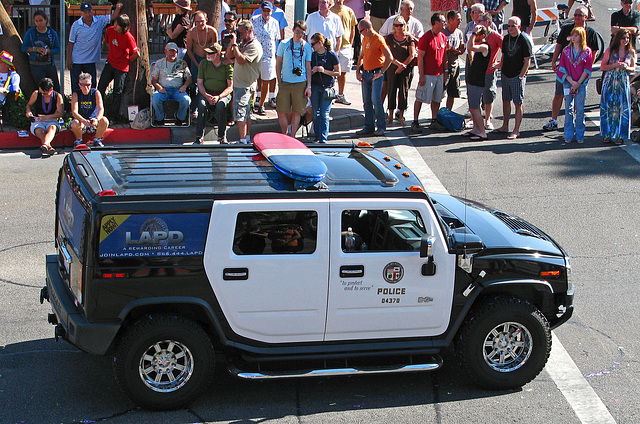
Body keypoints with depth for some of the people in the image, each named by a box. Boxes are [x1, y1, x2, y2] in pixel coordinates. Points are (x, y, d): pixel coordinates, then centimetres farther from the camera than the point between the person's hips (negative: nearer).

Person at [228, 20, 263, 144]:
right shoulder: (242, 44, 13)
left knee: (239, 112, -13)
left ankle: (243, 140, -13)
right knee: (246, 113, 15)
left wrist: (234, 44, -20)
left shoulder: (254, 46, -16)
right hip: (239, 84, 10)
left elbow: (241, 59, -27)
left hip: (245, 86, -10)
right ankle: (247, 138, 22)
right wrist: (231, 42, 3)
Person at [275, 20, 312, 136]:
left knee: (297, 112, 3)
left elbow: (308, 67, 8)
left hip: (300, 83, 0)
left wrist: (309, 86, 2)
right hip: (285, 82, 0)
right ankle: (284, 135, 17)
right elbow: (278, 64, 8)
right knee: (281, 112, -1)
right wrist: (279, 82, 2)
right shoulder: (284, 44, 3)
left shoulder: (307, 46, 6)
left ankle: (292, 137, 14)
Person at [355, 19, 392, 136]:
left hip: (376, 73, -8)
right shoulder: (365, 39, 12)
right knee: (367, 101, 8)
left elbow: (389, 57, -16)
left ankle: (381, 126, -2)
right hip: (365, 73, 8)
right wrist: (358, 71, 12)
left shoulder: (379, 39, -12)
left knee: (376, 100, -12)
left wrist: (381, 72, -16)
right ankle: (369, 127, 15)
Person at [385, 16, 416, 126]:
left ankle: (401, 115, 6)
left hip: (406, 68, -1)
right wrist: (398, 63, -14)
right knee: (392, 90, 1)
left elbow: (412, 55, -4)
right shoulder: (389, 38, 2)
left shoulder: (409, 38, 0)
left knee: (403, 91, -1)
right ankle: (390, 115, 8)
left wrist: (403, 66, -10)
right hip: (392, 67, 1)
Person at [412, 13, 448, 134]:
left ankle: (434, 122, 19)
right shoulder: (426, 37, -13)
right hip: (427, 74, -7)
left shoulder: (443, 37, 8)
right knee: (420, 98, -1)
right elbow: (420, 57, -13)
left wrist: (445, 72, 15)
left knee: (436, 99, 10)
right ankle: (415, 123, 5)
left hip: (439, 74, 7)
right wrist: (421, 75, -16)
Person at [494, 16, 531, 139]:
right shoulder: (506, 38, 8)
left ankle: (516, 130, -1)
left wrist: (521, 76, -14)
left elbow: (527, 61, -11)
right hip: (506, 76, 7)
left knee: (518, 104, -3)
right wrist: (501, 69, 11)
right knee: (506, 101, 14)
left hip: (518, 76, -7)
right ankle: (505, 126, 26)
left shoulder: (524, 40, -11)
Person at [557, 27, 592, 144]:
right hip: (568, 83, 1)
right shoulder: (566, 51, 6)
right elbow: (562, 68, 4)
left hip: (581, 83, -1)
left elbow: (587, 69, 0)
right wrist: (571, 81, -8)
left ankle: (579, 135, 7)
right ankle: (568, 135, 4)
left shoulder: (587, 51, 2)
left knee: (580, 110, -2)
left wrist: (578, 83, -8)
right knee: (568, 109, -1)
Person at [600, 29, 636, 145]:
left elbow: (633, 69, 10)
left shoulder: (631, 52, 5)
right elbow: (602, 67, 1)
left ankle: (619, 135, 3)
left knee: (622, 109, -4)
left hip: (623, 83, 1)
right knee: (608, 108, -3)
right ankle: (607, 134, 7)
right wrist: (615, 66, -14)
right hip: (610, 82, -1)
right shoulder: (610, 51, 1)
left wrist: (626, 68, -12)